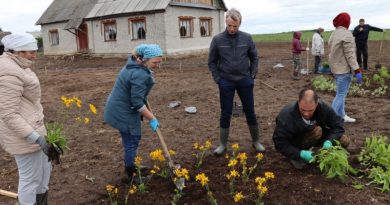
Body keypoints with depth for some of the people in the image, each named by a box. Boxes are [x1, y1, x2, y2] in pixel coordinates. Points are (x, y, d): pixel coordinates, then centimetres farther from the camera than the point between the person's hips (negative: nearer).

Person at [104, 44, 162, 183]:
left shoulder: (134, 65, 4)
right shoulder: (140, 75, -28)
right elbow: (137, 103, -28)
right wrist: (152, 119, -19)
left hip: (119, 108, 10)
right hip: (123, 112, -10)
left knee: (130, 140, 21)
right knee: (132, 142, 2)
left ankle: (130, 167, 38)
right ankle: (129, 175, 14)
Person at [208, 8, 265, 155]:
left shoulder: (247, 38, -3)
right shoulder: (217, 40, -6)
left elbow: (254, 58, 8)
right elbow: (212, 62, 1)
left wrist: (252, 76, 1)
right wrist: (217, 79, -4)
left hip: (245, 81, 1)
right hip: (226, 83, -1)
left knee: (250, 111, 9)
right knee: (225, 113, 7)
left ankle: (256, 141, 23)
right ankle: (223, 144, 19)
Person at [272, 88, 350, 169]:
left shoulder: (323, 108, -22)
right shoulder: (286, 115, -33)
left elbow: (338, 124, -12)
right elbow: (279, 143, -28)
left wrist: (329, 141, -30)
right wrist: (300, 153, -38)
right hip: (294, 144, -5)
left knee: (344, 141, -12)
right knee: (317, 131, -32)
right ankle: (297, 157, -12)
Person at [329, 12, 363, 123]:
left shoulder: (334, 34, 9)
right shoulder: (346, 34, -17)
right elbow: (350, 54, -20)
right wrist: (357, 70, -19)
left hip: (336, 68, 9)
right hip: (344, 69, -9)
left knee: (340, 94, 19)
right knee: (341, 95, -4)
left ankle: (341, 116, 29)